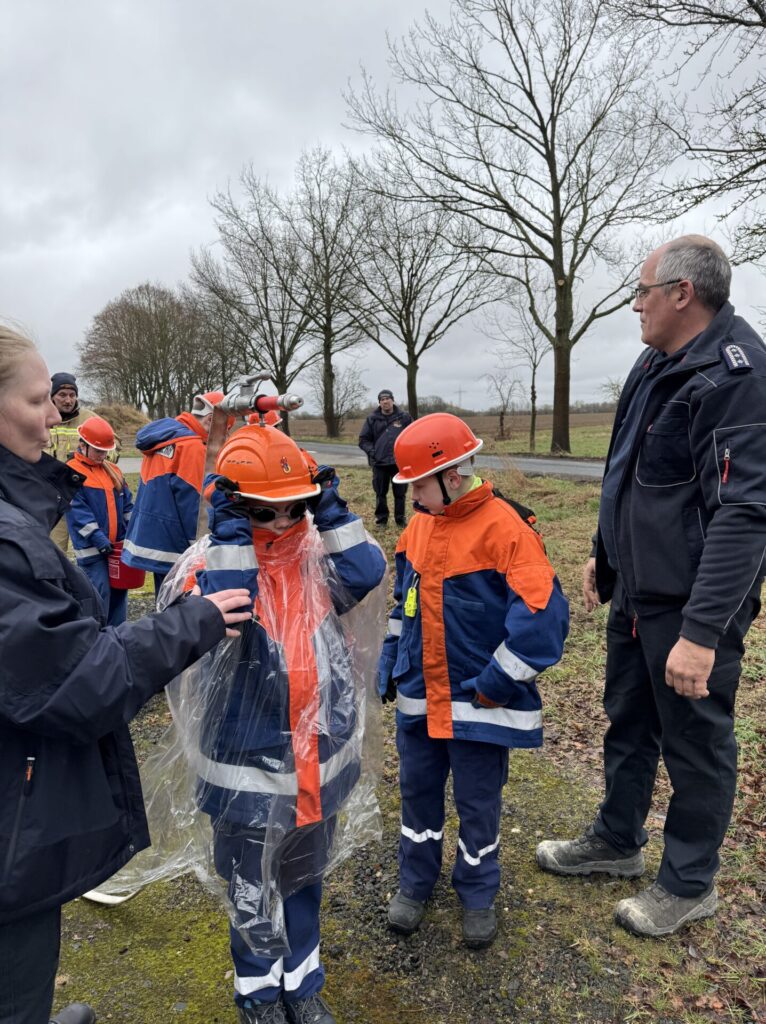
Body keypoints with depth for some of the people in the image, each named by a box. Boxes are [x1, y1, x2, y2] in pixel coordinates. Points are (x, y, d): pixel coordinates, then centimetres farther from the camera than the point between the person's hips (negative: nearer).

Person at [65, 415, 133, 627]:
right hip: (91, 547, -6)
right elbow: (77, 510, -14)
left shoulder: (113, 471, 13)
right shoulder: (71, 472, -7)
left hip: (118, 543, 6)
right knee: (99, 594, -8)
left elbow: (127, 504, 14)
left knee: (119, 591, 11)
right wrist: (98, 538, -19)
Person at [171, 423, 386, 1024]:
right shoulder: (216, 559, -14)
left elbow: (366, 575, -19)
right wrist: (231, 531, -31)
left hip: (320, 756, 4)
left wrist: (331, 510, -18)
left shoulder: (317, 551, -3)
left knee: (306, 879, 25)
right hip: (248, 765, -3)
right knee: (248, 892, 20)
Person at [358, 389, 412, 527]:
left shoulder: (404, 417, 3)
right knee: (380, 493, 8)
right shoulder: (372, 419, 4)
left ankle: (400, 519, 18)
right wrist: (372, 452, -7)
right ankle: (381, 519, 20)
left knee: (400, 493, 6)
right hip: (379, 463, 1)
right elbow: (364, 440, 7)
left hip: (400, 462, 0)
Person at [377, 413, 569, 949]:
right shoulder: (418, 528, 2)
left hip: (479, 703, -5)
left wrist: (494, 686, -18)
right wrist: (390, 668, 11)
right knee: (417, 791, 19)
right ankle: (415, 883, 41)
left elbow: (541, 616, -23)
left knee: (478, 803, 13)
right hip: (418, 698, 6)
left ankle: (479, 895, 37)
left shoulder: (506, 528, -20)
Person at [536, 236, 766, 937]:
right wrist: (604, 555, 22)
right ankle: (616, 841, 43)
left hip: (690, 607, -9)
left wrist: (702, 629, -30)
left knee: (695, 742, 10)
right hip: (635, 592, 9)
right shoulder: (657, 365, 10)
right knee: (627, 723, 22)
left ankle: (690, 884, 32)